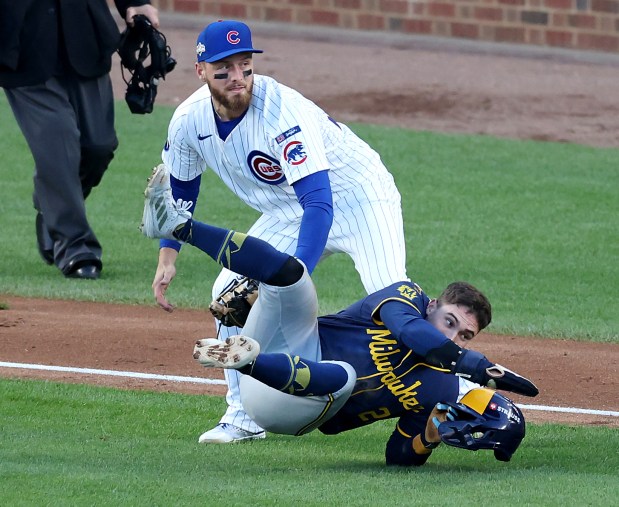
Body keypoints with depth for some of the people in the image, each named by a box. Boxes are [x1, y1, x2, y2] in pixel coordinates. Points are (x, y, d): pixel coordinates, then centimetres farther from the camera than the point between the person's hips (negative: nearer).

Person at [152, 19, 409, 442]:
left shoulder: (283, 111, -34)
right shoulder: (190, 120, -13)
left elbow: (320, 203, -42)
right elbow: (181, 186, 9)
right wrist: (168, 256, 1)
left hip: (356, 196, -7)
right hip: (289, 212, 7)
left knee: (392, 297, -26)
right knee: (231, 292, -5)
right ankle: (245, 418, 8)